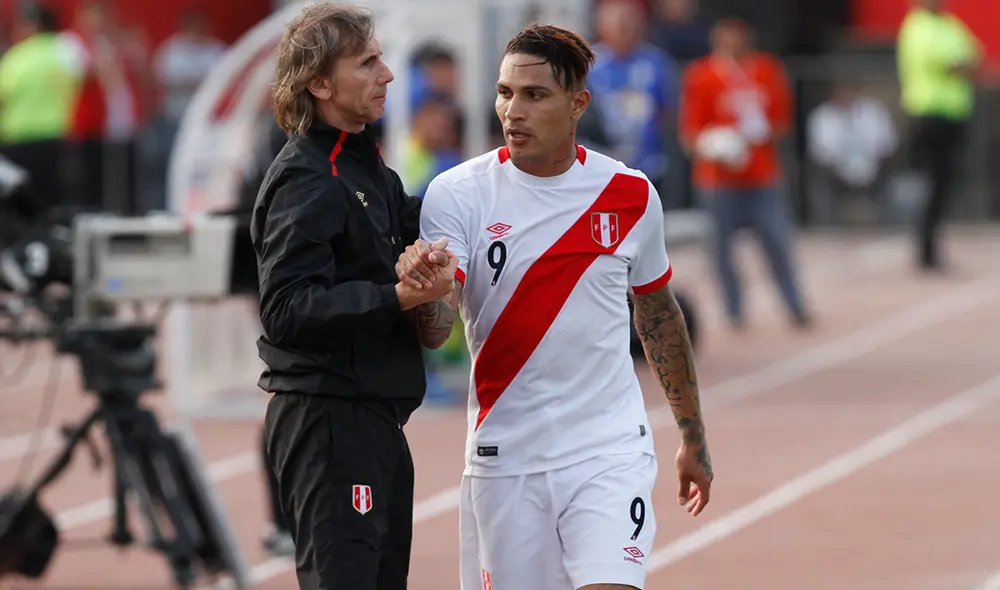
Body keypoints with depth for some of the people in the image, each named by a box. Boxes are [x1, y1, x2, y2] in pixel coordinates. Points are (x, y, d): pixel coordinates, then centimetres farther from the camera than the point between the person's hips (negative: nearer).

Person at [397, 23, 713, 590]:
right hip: (504, 455, 0)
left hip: (610, 452, 0)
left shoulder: (630, 195, 1)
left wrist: (694, 437, 20)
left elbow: (659, 315, 15)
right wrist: (421, 284, -41)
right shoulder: (458, 194, -6)